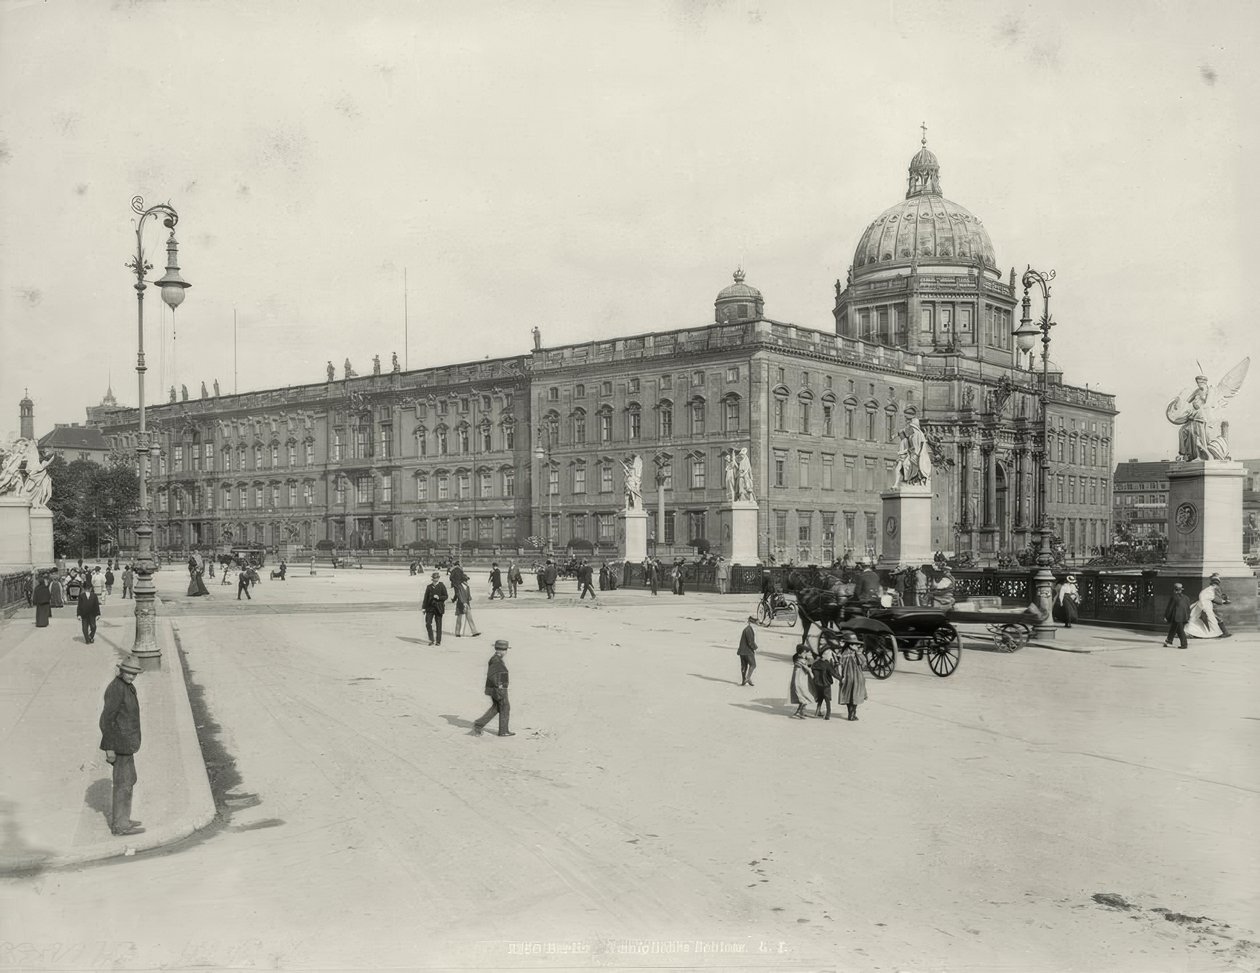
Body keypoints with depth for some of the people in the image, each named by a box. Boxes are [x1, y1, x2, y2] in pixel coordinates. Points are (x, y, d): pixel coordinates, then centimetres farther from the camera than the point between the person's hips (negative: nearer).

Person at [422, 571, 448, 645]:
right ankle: (431, 640, 2)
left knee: (438, 625, 2)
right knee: (428, 624, -7)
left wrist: (439, 597, -18)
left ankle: (438, 641, 10)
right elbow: (426, 597, 11)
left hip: (438, 608, -2)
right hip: (430, 607, 2)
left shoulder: (442, 586, 0)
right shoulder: (429, 587, 8)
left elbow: (445, 597, -1)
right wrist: (424, 607, 8)